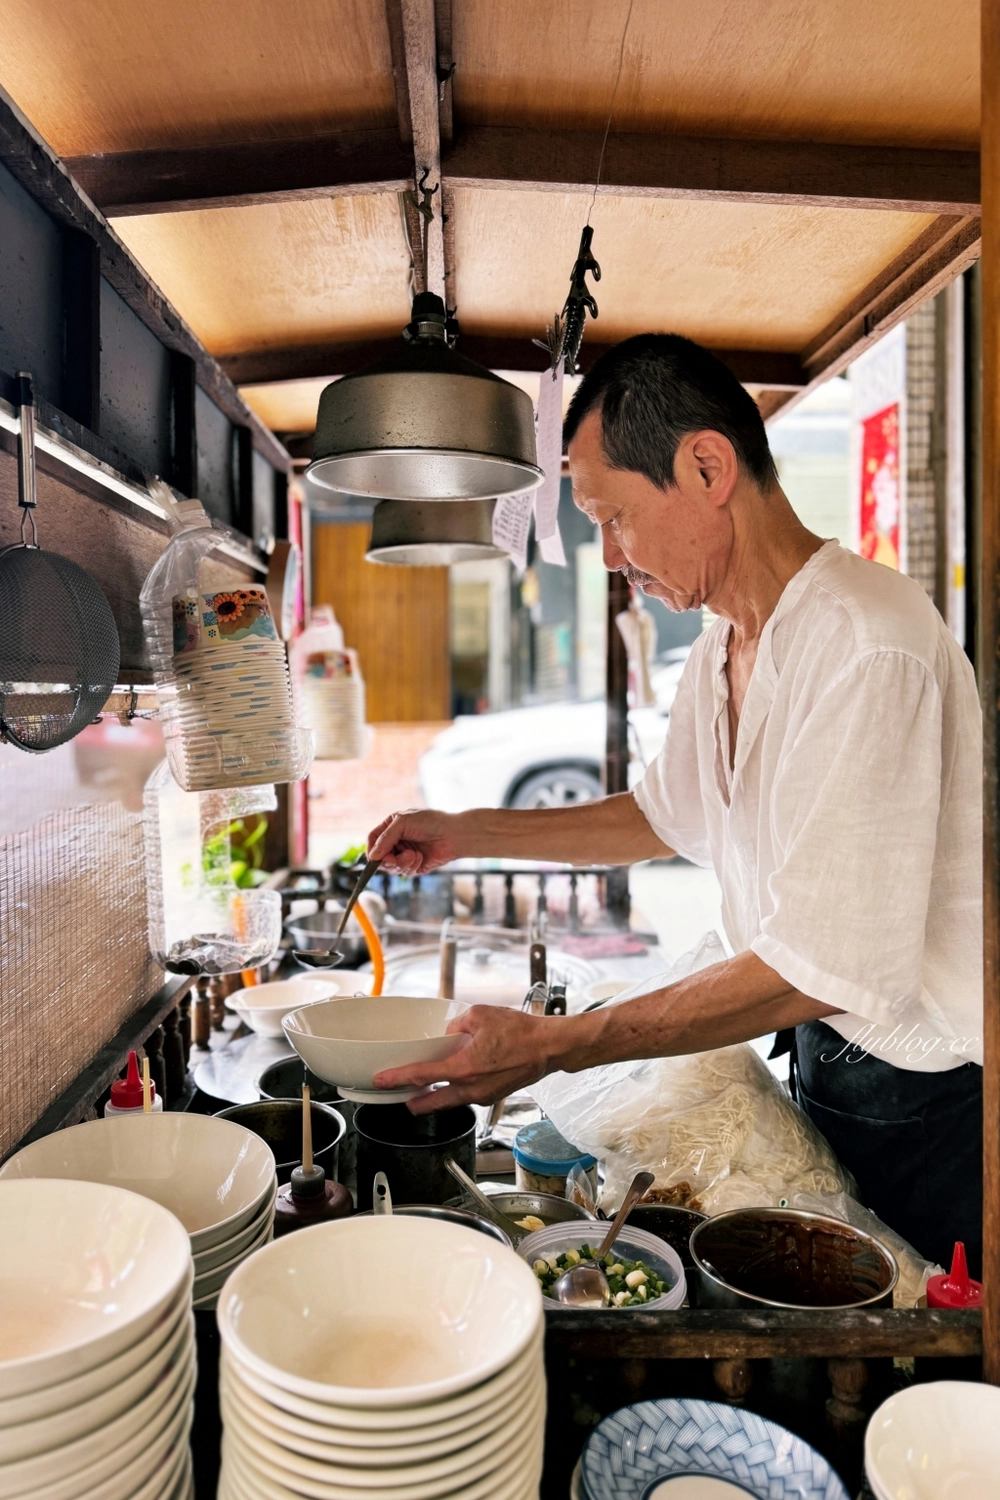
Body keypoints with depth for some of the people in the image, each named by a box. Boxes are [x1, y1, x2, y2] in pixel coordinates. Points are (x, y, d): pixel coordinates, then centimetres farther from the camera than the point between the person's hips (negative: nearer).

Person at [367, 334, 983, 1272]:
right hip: (825, 1057, 8)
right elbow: (666, 816, 17)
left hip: (927, 1093, -8)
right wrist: (467, 833, 11)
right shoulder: (721, 650, 3)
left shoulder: (865, 647, -28)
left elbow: (822, 967, -29)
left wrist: (555, 1046, -27)